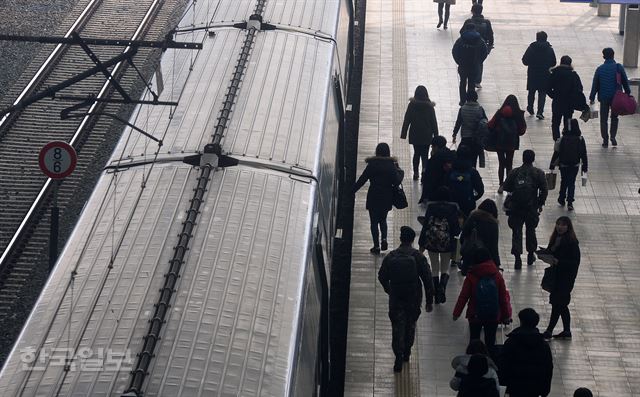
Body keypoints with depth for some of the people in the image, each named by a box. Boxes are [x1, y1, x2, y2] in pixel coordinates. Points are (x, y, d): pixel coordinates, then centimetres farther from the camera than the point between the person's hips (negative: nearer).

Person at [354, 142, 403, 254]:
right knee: (383, 220, 21)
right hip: (386, 198, 2)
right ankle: (384, 239, 1)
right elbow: (396, 182, -10)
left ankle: (376, 246, 6)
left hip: (373, 197, -2)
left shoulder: (372, 164, -10)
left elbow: (362, 180, -7)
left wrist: (352, 191, 4)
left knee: (374, 221, 8)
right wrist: (400, 171, 7)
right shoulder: (391, 165, -8)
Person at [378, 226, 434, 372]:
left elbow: (382, 276, 4)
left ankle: (399, 357, -1)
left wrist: (388, 289, 24)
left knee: (397, 327, 6)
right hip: (414, 298, 1)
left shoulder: (390, 256, -8)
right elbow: (427, 279, -10)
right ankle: (407, 352, 34)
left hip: (395, 299, -1)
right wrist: (429, 301, -2)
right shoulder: (418, 257, -11)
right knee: (410, 324, 21)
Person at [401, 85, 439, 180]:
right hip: (426, 135, -1)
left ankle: (416, 173, 22)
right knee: (425, 155, 1)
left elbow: (406, 120, -3)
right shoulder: (429, 106, -7)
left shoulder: (412, 105, -6)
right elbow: (434, 122, -4)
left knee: (416, 153, 19)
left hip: (415, 135, 1)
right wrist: (436, 135, 3)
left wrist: (403, 134, 3)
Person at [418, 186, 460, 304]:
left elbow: (425, 225, -5)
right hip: (447, 242, -1)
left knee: (435, 269, 14)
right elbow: (456, 229, -9)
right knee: (445, 268, 12)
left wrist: (421, 243, 1)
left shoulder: (430, 206, -6)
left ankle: (437, 295, 15)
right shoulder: (453, 207, -8)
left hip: (431, 241, 1)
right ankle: (442, 287, -16)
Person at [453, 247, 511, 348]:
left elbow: (463, 296, -7)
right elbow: (503, 297, 0)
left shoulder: (471, 276, -11)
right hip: (494, 316, 1)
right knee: (490, 342, 11)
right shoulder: (497, 275, -5)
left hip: (475, 316, -1)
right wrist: (506, 315, 11)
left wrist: (456, 313, 4)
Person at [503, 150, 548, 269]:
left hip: (516, 207, 0)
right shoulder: (538, 173, -3)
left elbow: (506, 187, 1)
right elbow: (544, 190, -5)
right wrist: (541, 203, 7)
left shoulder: (515, 172, -2)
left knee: (516, 231, 3)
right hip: (532, 208, 1)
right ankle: (531, 255, 30)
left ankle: (517, 257, -8)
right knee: (531, 230, 19)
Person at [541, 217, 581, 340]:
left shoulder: (572, 242, -15)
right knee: (561, 304, 14)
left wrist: (559, 262, -24)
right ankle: (566, 331, 22)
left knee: (557, 303, -5)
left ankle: (549, 331, 1)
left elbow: (575, 261, -17)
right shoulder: (556, 239, 7)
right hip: (556, 275, 8)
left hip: (566, 278, -8)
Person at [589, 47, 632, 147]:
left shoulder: (600, 69, -5)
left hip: (604, 98, 0)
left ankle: (605, 140, 7)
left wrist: (592, 98, 6)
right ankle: (613, 136, 4)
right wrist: (628, 94, 9)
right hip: (617, 98, 0)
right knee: (614, 117, 18)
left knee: (603, 119, 9)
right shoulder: (619, 68, -6)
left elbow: (595, 85, 0)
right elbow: (625, 82, -1)